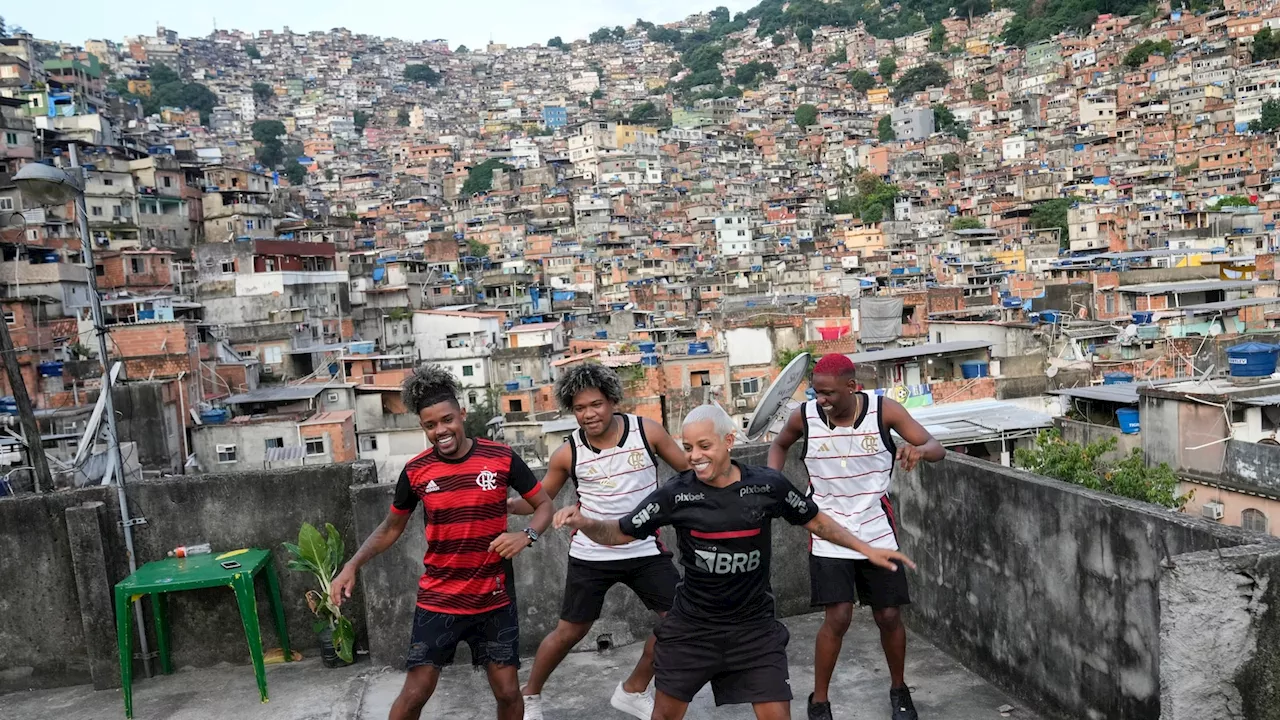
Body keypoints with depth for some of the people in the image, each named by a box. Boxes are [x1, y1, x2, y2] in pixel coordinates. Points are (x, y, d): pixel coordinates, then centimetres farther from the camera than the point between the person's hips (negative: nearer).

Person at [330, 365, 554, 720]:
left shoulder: (502, 458, -9)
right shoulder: (416, 471, -6)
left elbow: (545, 505, 1)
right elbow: (391, 528, 9)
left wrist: (526, 535, -19)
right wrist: (351, 566, -3)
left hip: (494, 599, 0)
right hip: (438, 600, 0)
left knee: (507, 691, 6)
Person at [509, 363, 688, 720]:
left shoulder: (647, 432, -10)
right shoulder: (567, 454, -9)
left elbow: (690, 470, 0)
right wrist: (504, 503, -15)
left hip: (646, 551, 2)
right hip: (592, 555, -1)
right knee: (571, 631, 6)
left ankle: (633, 691, 23)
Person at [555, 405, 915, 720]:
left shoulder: (767, 485, -11)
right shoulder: (675, 494, -13)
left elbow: (815, 520, 6)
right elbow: (620, 533, -7)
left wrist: (867, 549, 3)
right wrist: (584, 523, -26)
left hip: (755, 627, 0)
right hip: (692, 627, 0)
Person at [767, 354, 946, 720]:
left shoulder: (884, 410, -14)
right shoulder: (805, 416, -12)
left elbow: (937, 449, -13)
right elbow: (779, 444, 10)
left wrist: (919, 449, -37)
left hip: (877, 531, 1)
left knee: (889, 616, 8)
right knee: (838, 618, -8)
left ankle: (899, 690, 35)